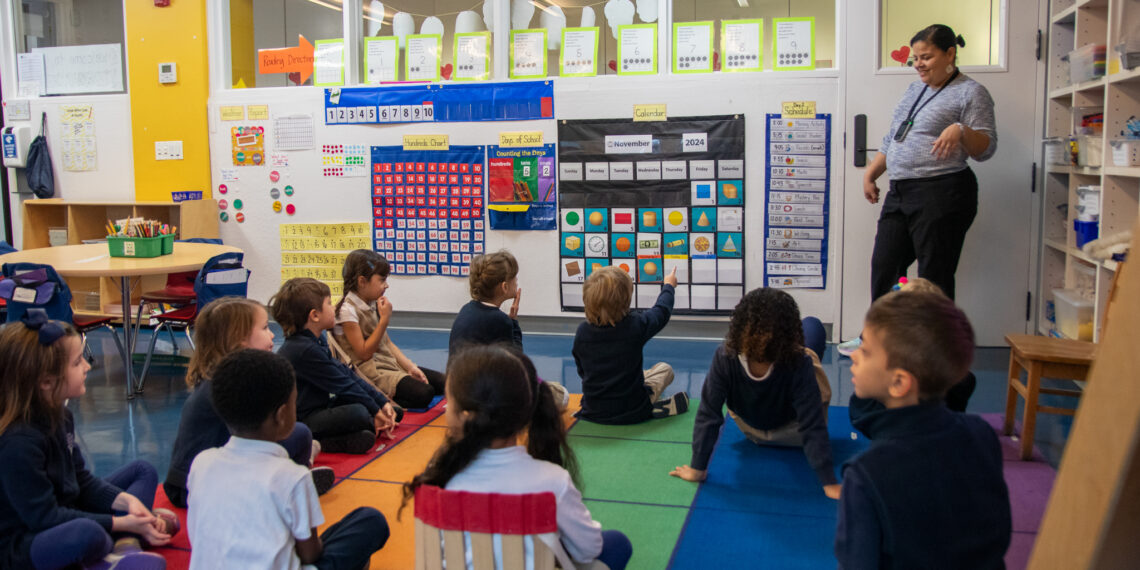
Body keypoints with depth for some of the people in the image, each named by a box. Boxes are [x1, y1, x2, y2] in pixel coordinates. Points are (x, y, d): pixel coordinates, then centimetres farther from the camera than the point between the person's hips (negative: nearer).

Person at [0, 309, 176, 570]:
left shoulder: (58, 415, 4)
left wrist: (126, 500, -9)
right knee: (87, 533, -43)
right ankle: (126, 540, -6)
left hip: (66, 519, 10)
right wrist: (120, 523, -24)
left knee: (143, 471, 14)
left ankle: (125, 547, -13)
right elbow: (44, 517, -24)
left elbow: (81, 480, 9)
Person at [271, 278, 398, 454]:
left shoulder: (317, 341, 11)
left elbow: (346, 374, 8)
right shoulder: (304, 350, -21)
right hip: (302, 419, -10)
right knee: (357, 413, -32)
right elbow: (342, 386, -18)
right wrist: (375, 411, -10)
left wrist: (382, 401, 3)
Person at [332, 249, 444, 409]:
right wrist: (385, 319, -17)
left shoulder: (373, 305, 11)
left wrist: (410, 366, 1)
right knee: (423, 394, -25)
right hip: (371, 372, -9)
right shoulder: (348, 310, -15)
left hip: (391, 363, 9)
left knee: (442, 382, -2)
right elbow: (364, 353, -16)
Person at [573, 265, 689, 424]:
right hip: (632, 413, -5)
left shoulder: (582, 331, -12)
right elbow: (662, 311, 2)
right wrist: (669, 286, 22)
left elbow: (582, 371, 3)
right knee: (664, 369, 20)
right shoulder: (636, 325, -20)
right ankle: (656, 408, 4)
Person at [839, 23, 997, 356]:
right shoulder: (914, 90, 19)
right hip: (901, 192, 8)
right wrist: (870, 173, 19)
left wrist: (961, 131, -27)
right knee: (884, 266, 11)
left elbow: (986, 148, -10)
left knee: (934, 276, -3)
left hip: (941, 194, -8)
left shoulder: (970, 93, -3)